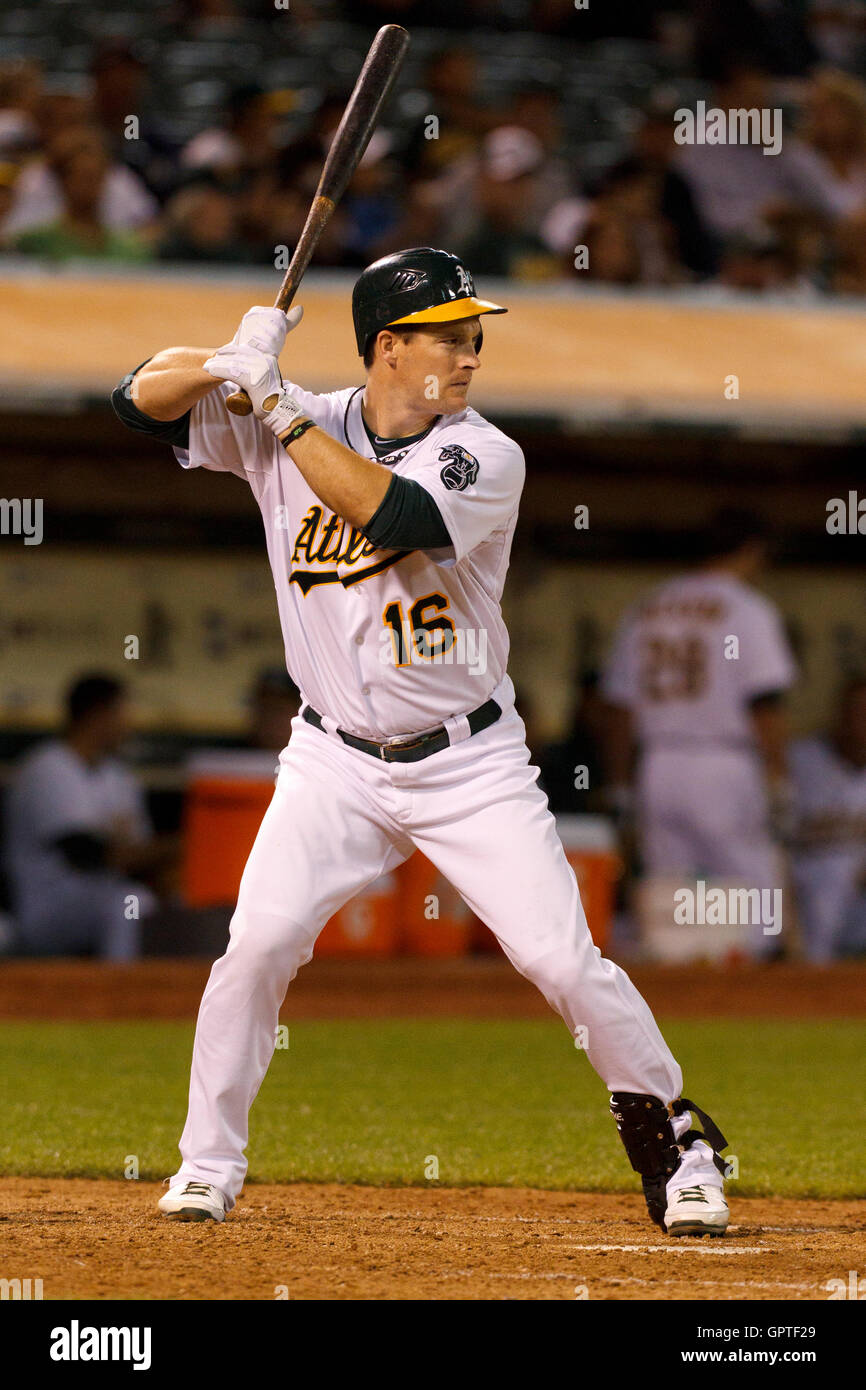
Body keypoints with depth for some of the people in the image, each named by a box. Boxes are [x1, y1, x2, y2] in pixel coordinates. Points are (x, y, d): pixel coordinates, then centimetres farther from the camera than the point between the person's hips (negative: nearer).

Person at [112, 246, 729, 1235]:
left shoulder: (486, 457, -12)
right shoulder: (293, 429, -3)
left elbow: (392, 514, -31)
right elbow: (139, 401, -4)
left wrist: (277, 406, -26)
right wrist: (232, 362, -24)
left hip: (470, 763, -1)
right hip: (338, 762, 2)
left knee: (562, 959, -8)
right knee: (260, 943, -14)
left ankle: (669, 1137, 13)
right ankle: (207, 1166, 3)